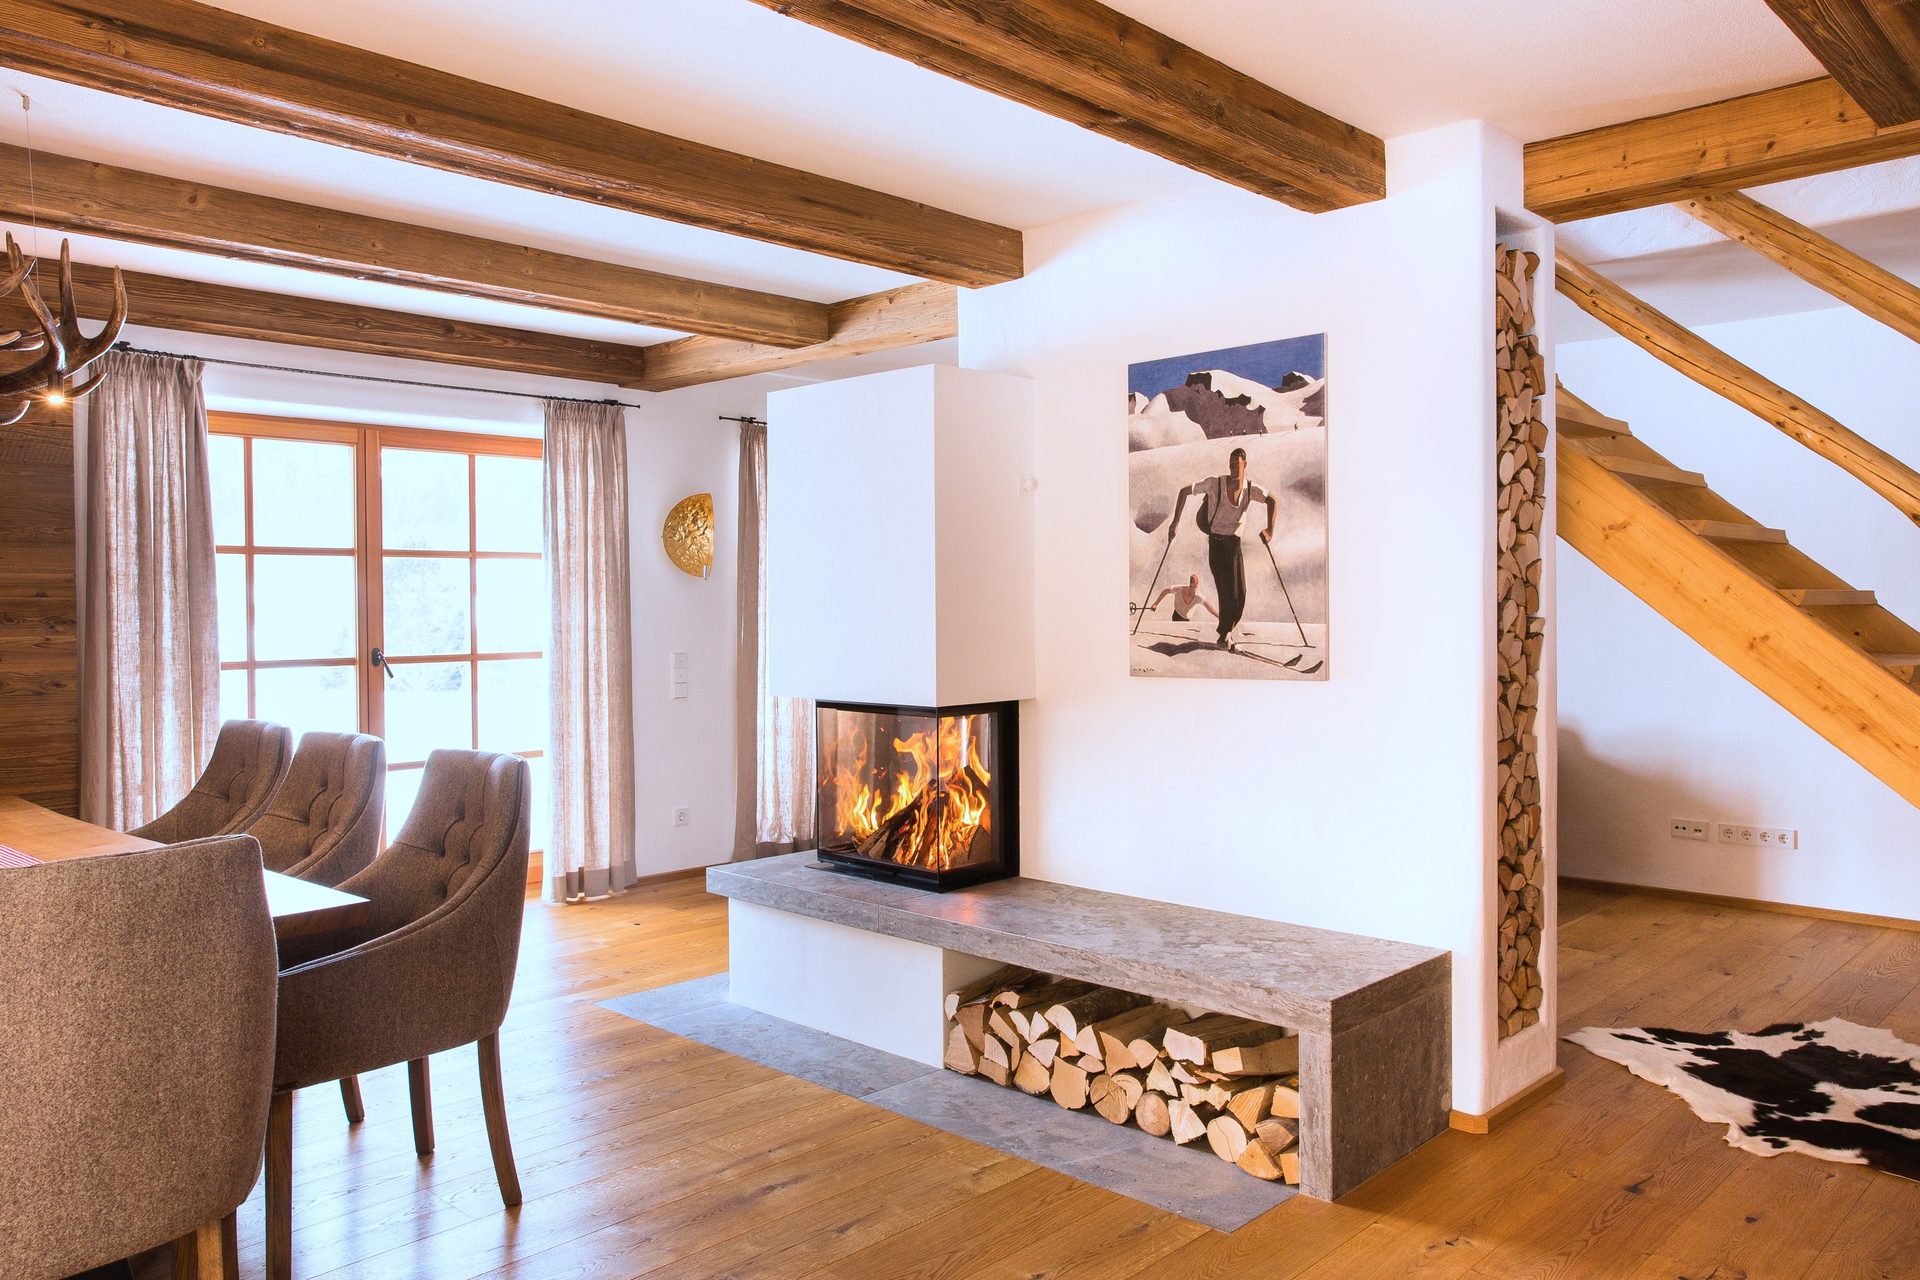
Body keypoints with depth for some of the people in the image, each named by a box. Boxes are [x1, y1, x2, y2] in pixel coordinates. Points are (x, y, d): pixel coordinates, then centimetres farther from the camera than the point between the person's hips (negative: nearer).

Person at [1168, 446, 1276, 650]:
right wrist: (1175, 522, -8)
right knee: (1226, 591, -10)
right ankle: (1225, 635, 2)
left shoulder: (1251, 489, -2)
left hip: (1234, 543, 3)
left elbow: (1273, 501, 10)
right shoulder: (1215, 483, -10)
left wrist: (1270, 530, -1)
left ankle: (1227, 631, 21)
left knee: (1240, 593, 0)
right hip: (1216, 543, -3)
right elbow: (1184, 492, -4)